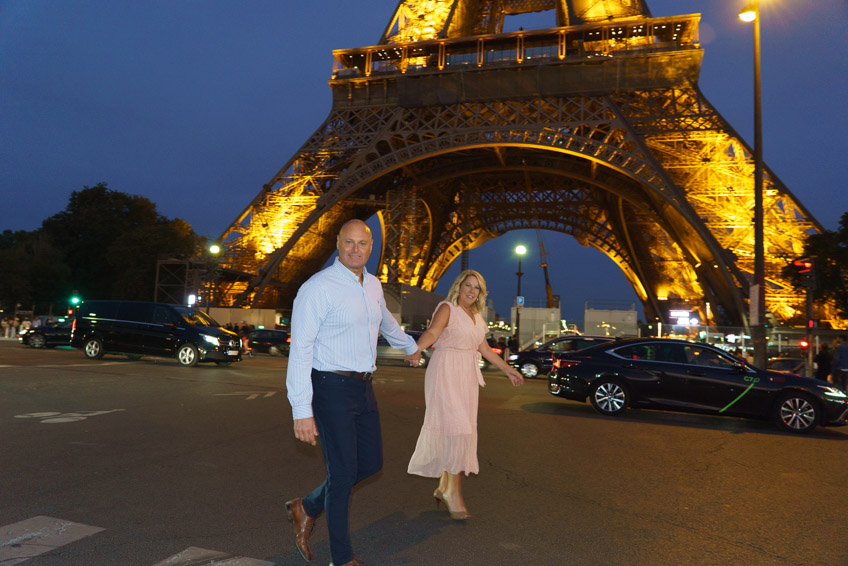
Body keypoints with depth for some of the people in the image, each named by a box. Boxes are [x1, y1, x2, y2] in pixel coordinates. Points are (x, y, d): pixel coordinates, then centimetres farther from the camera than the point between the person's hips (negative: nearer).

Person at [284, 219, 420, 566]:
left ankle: (306, 508, 33)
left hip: (363, 387, 8)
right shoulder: (318, 288, -15)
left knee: (371, 463, 13)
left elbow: (386, 321, 30)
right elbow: (300, 349, -17)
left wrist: (410, 347, 46)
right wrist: (302, 411, -22)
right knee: (343, 473, -1)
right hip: (331, 389, -8)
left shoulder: (373, 285, 9)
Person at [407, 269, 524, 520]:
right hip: (446, 373, -7)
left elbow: (484, 349, 23)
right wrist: (416, 348, -43)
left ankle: (443, 488, 18)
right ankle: (453, 493, -5)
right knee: (455, 428, -13)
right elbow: (432, 332, -24)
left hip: (467, 377, 7)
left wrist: (507, 369, 28)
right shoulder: (447, 308, -6)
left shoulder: (476, 317, 15)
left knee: (463, 431, 7)